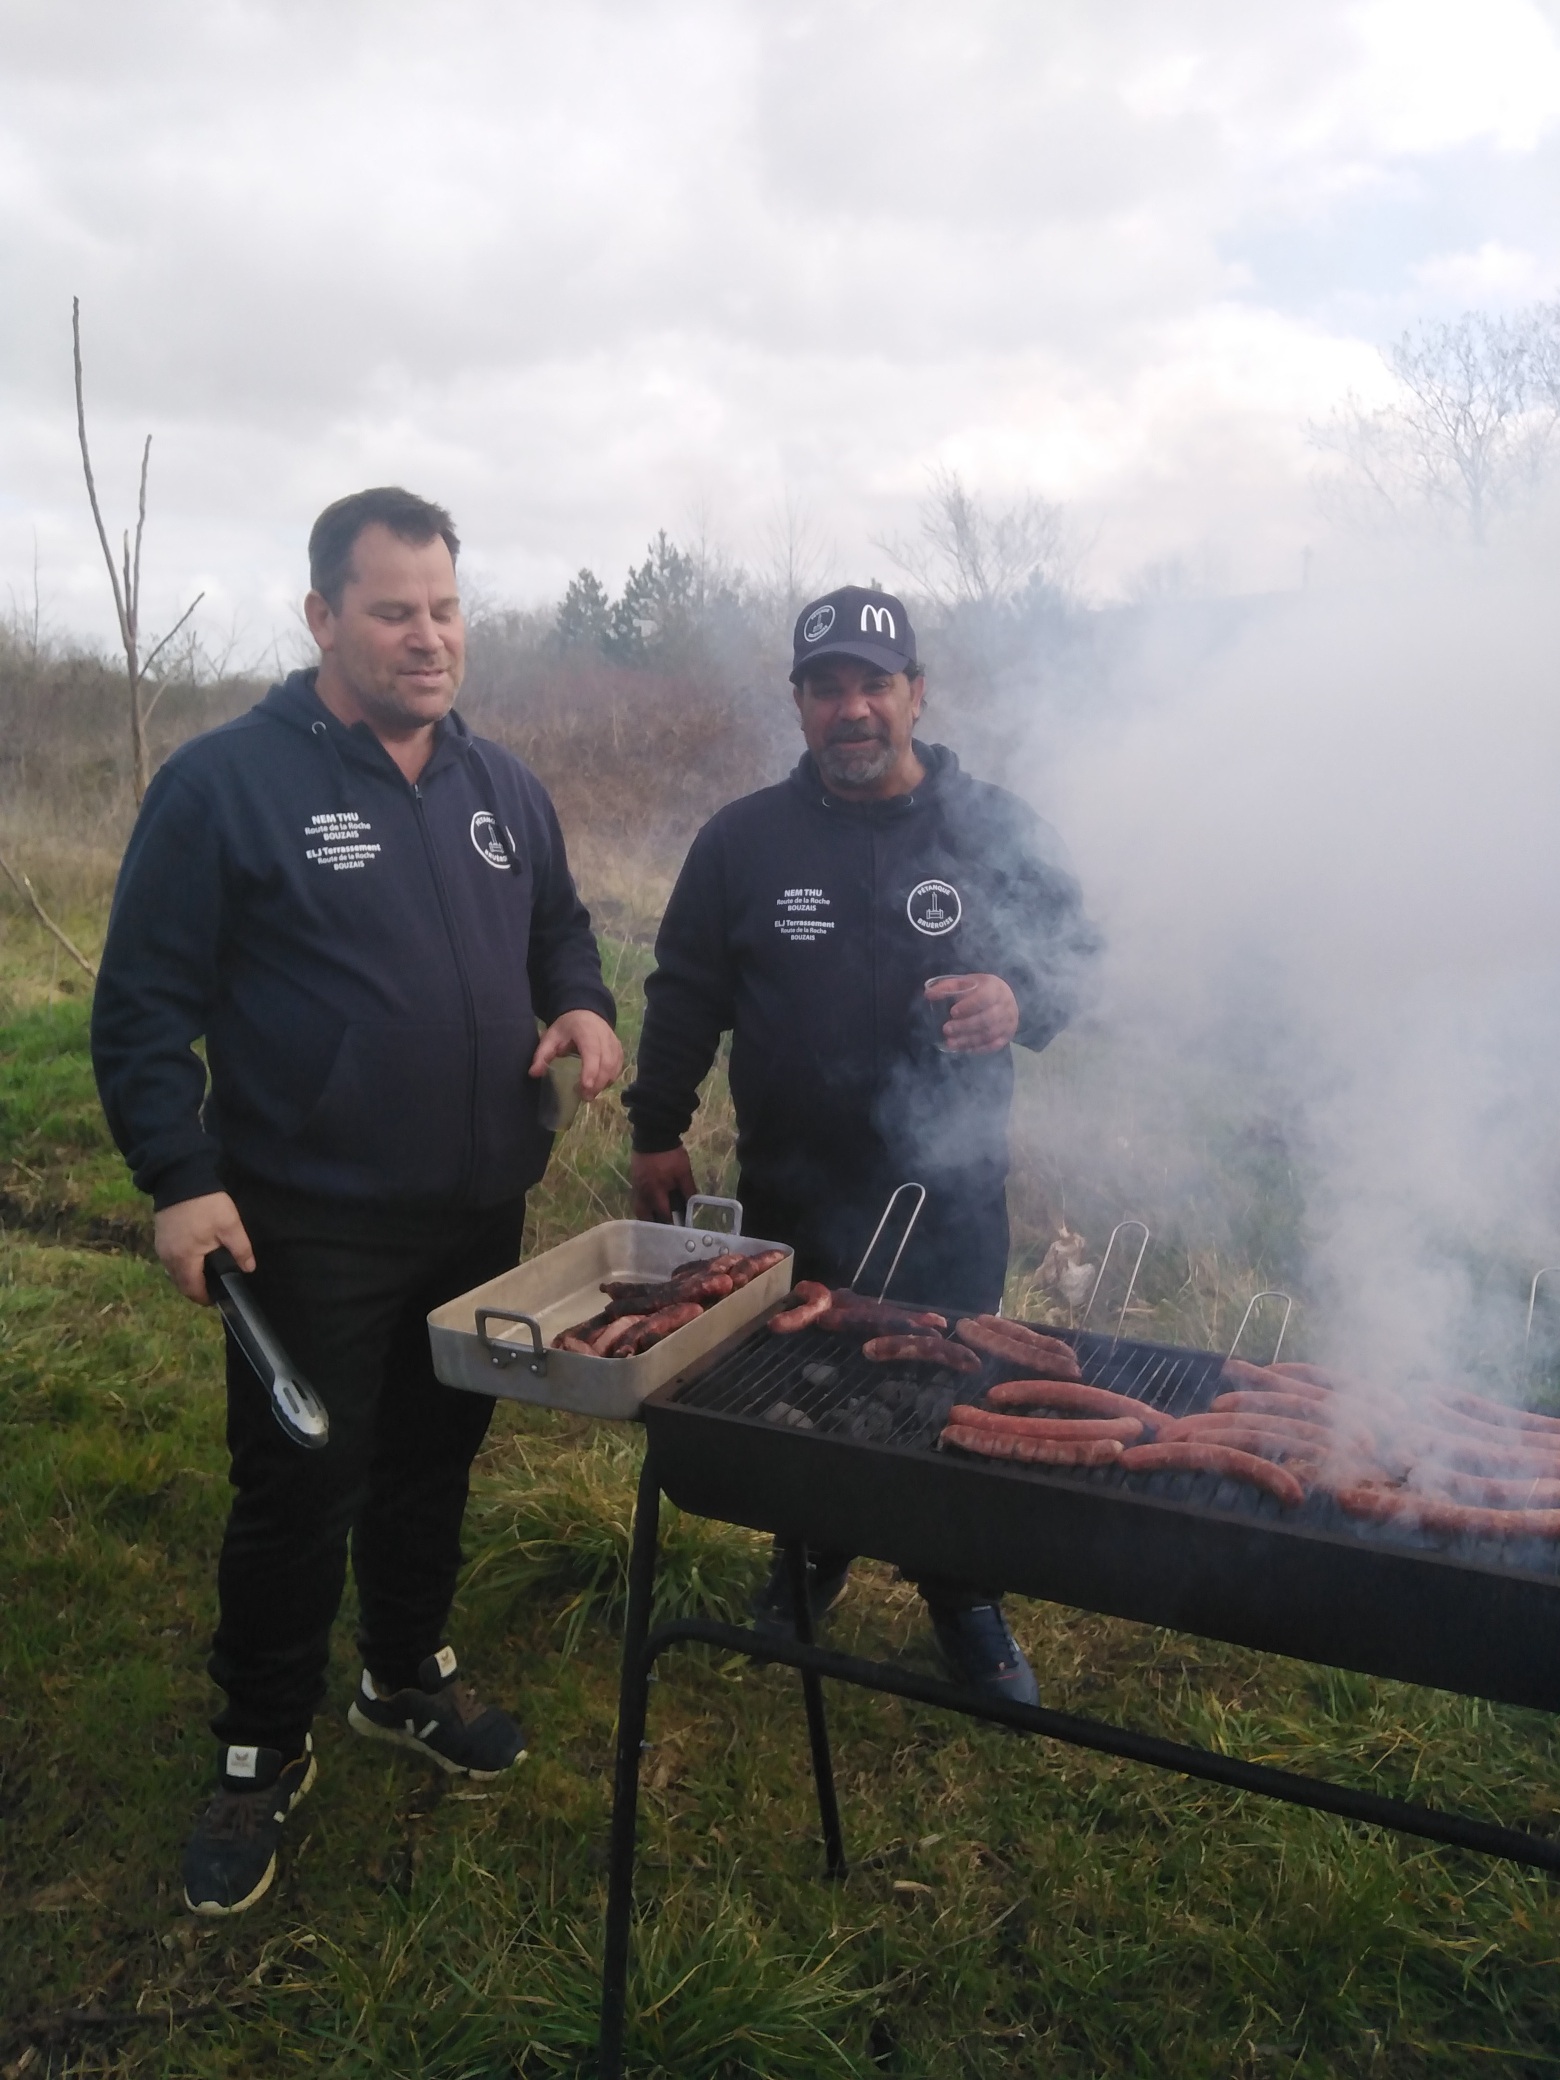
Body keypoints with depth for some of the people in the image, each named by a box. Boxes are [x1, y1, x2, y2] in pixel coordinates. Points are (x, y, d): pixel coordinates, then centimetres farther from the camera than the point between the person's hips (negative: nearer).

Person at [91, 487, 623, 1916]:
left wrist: (586, 1005, -3)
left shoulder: (503, 787, 7)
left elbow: (560, 927, 19)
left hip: (482, 1214, 6)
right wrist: (181, 1178, -17)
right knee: (299, 1494, 6)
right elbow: (144, 1007, -10)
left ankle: (408, 1678, 43)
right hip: (308, 1230, -5)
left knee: (432, 1465, 20)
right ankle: (262, 1756, 29)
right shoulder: (227, 782, -10)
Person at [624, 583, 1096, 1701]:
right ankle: (811, 1561, 43)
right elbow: (685, 993, 6)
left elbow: (1072, 951, 2)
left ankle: (967, 1604, 33)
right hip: (790, 1190, 2)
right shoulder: (743, 836, 0)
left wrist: (1018, 997, -21)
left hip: (950, 1190, -1)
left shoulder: (996, 827, -2)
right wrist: (658, 1129, 7)